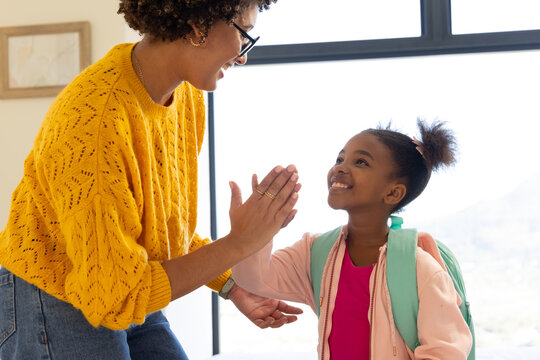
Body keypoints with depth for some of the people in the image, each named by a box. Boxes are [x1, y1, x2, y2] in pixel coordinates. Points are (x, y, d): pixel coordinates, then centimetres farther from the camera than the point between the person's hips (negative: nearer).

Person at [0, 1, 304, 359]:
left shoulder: (187, 95, -2)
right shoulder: (92, 125, -29)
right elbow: (115, 296, -26)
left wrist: (233, 287, 1)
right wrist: (239, 243, -25)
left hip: (133, 301, 8)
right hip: (58, 309, -7)